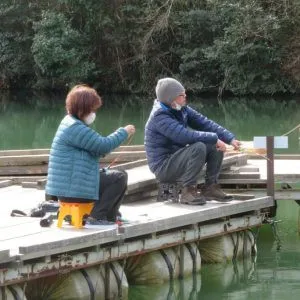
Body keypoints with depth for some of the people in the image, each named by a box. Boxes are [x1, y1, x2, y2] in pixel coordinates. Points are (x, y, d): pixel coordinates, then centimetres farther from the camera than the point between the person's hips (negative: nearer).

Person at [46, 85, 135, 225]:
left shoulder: (70, 123, 15)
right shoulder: (75, 128, -20)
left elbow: (96, 148, 20)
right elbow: (104, 145, -21)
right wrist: (124, 132, -8)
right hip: (72, 189, -11)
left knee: (111, 175, 25)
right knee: (120, 178, -11)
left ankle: (111, 216, 27)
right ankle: (97, 217, -9)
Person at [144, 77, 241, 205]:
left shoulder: (182, 110, 4)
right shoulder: (160, 116, -23)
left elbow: (205, 123, 2)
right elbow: (186, 136, -33)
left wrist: (230, 138, -10)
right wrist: (214, 138, -28)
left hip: (178, 159, 9)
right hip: (163, 167, -9)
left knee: (216, 147, 1)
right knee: (198, 147, -30)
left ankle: (210, 187, 5)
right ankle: (188, 190, -20)